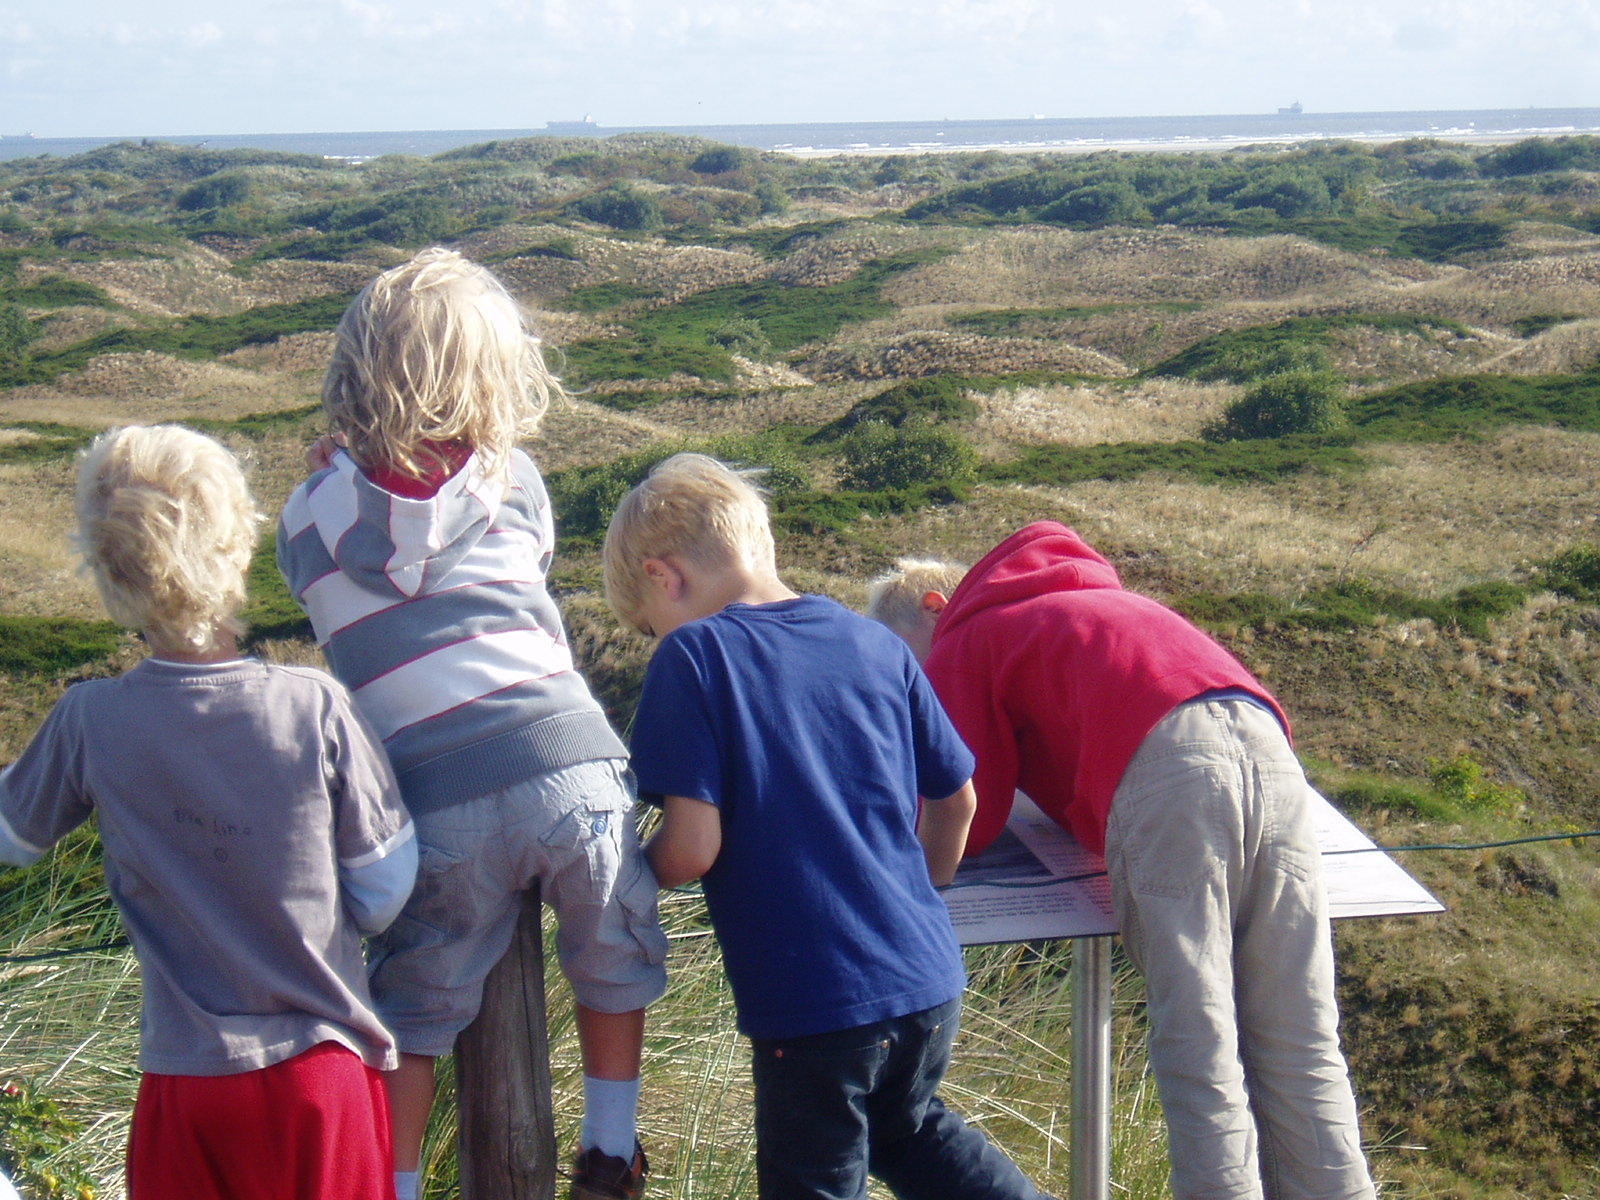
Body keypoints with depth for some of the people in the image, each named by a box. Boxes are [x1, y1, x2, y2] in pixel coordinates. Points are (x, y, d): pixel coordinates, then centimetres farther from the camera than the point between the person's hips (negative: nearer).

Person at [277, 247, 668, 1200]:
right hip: (568, 770, 0)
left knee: (415, 1013, 17)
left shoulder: (312, 522, 7)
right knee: (616, 960, 25)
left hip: (439, 809, 0)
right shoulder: (512, 481, 8)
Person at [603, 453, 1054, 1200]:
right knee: (911, 1131, 31)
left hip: (813, 1003, -6)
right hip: (929, 980, 6)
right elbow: (955, 803, 13)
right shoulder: (875, 644, 6)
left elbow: (693, 848, -17)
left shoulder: (694, 655, -11)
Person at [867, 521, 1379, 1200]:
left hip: (1165, 762, -7)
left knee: (1196, 1053, -5)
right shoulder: (1085, 597, 39)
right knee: (1302, 1045, 5)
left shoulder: (963, 641, 17)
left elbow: (965, 825, 11)